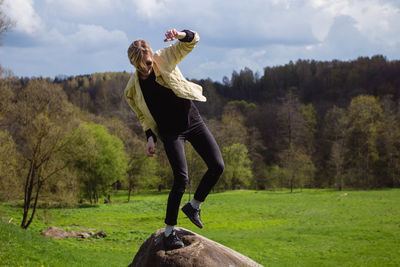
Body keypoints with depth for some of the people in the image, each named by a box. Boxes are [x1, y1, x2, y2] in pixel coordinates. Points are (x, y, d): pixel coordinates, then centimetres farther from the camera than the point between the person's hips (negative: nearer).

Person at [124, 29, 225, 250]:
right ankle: (169, 231, -4)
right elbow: (144, 116, 9)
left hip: (193, 121, 3)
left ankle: (194, 205, 16)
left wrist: (180, 35, -32)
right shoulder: (133, 89, -4)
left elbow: (192, 41, -10)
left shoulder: (165, 59, -5)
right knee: (181, 178, -16)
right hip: (171, 132, -3)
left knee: (217, 166, -7)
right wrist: (150, 138, -4)